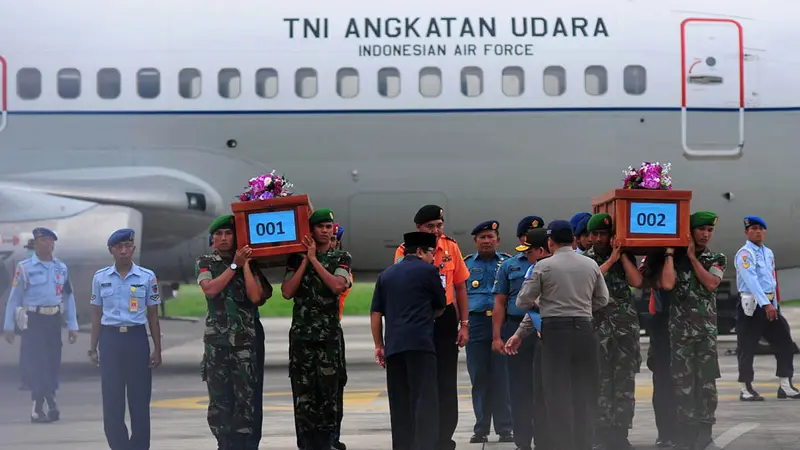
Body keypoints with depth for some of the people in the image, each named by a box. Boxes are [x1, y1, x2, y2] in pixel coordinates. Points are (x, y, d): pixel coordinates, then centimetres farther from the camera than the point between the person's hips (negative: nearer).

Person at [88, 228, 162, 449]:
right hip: (110, 339, 1)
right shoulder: (100, 278, 6)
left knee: (139, 398, 0)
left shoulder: (147, 277, 2)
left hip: (137, 338, -1)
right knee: (111, 400, 1)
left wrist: (157, 350, 3)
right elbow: (96, 315, 11)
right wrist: (92, 348, 7)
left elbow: (153, 317, 6)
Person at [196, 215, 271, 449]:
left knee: (247, 397, -8)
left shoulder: (250, 263, 7)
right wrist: (234, 265, -8)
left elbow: (256, 296, -5)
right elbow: (210, 289, -11)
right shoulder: (205, 263, 8)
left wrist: (246, 265, -5)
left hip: (247, 339, -1)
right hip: (217, 339, 1)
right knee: (219, 398, 1)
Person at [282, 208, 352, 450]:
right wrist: (305, 260, -7)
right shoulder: (297, 257, 8)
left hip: (330, 333, -1)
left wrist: (314, 259, -12)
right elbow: (287, 292, -4)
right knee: (303, 390, -2)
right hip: (301, 332, 1)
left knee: (329, 389, -2)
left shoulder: (341, 257, 6)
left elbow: (338, 285, -13)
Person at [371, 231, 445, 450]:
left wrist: (379, 345, 19)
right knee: (424, 400, -8)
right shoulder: (428, 271, 2)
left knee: (399, 402, 9)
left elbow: (375, 313, 15)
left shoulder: (387, 274, 17)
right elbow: (440, 308, 11)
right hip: (420, 343, -5)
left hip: (393, 345, 5)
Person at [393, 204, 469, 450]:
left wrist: (464, 324, 6)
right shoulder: (405, 251, -7)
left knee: (446, 380, 4)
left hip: (445, 318, 2)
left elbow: (460, 286, 8)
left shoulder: (450, 247, 1)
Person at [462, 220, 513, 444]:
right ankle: (481, 428, 7)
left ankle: (504, 428, 1)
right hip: (475, 323, 1)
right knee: (479, 377, 1)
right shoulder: (466, 264, 13)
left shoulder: (508, 263, 10)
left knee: (502, 377, -3)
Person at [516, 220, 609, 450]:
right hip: (584, 329, 3)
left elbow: (523, 302, 0)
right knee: (584, 392, 9)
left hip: (555, 330, -3)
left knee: (558, 392, 1)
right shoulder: (591, 265, 5)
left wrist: (538, 303, 20)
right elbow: (602, 299, 14)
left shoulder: (544, 266, -6)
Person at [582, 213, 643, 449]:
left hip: (626, 325, 2)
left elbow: (636, 281, -3)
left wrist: (622, 253, -4)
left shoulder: (625, 257, 11)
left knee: (625, 381, -1)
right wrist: (611, 260, -11)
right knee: (601, 381, -5)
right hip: (598, 326, -2)